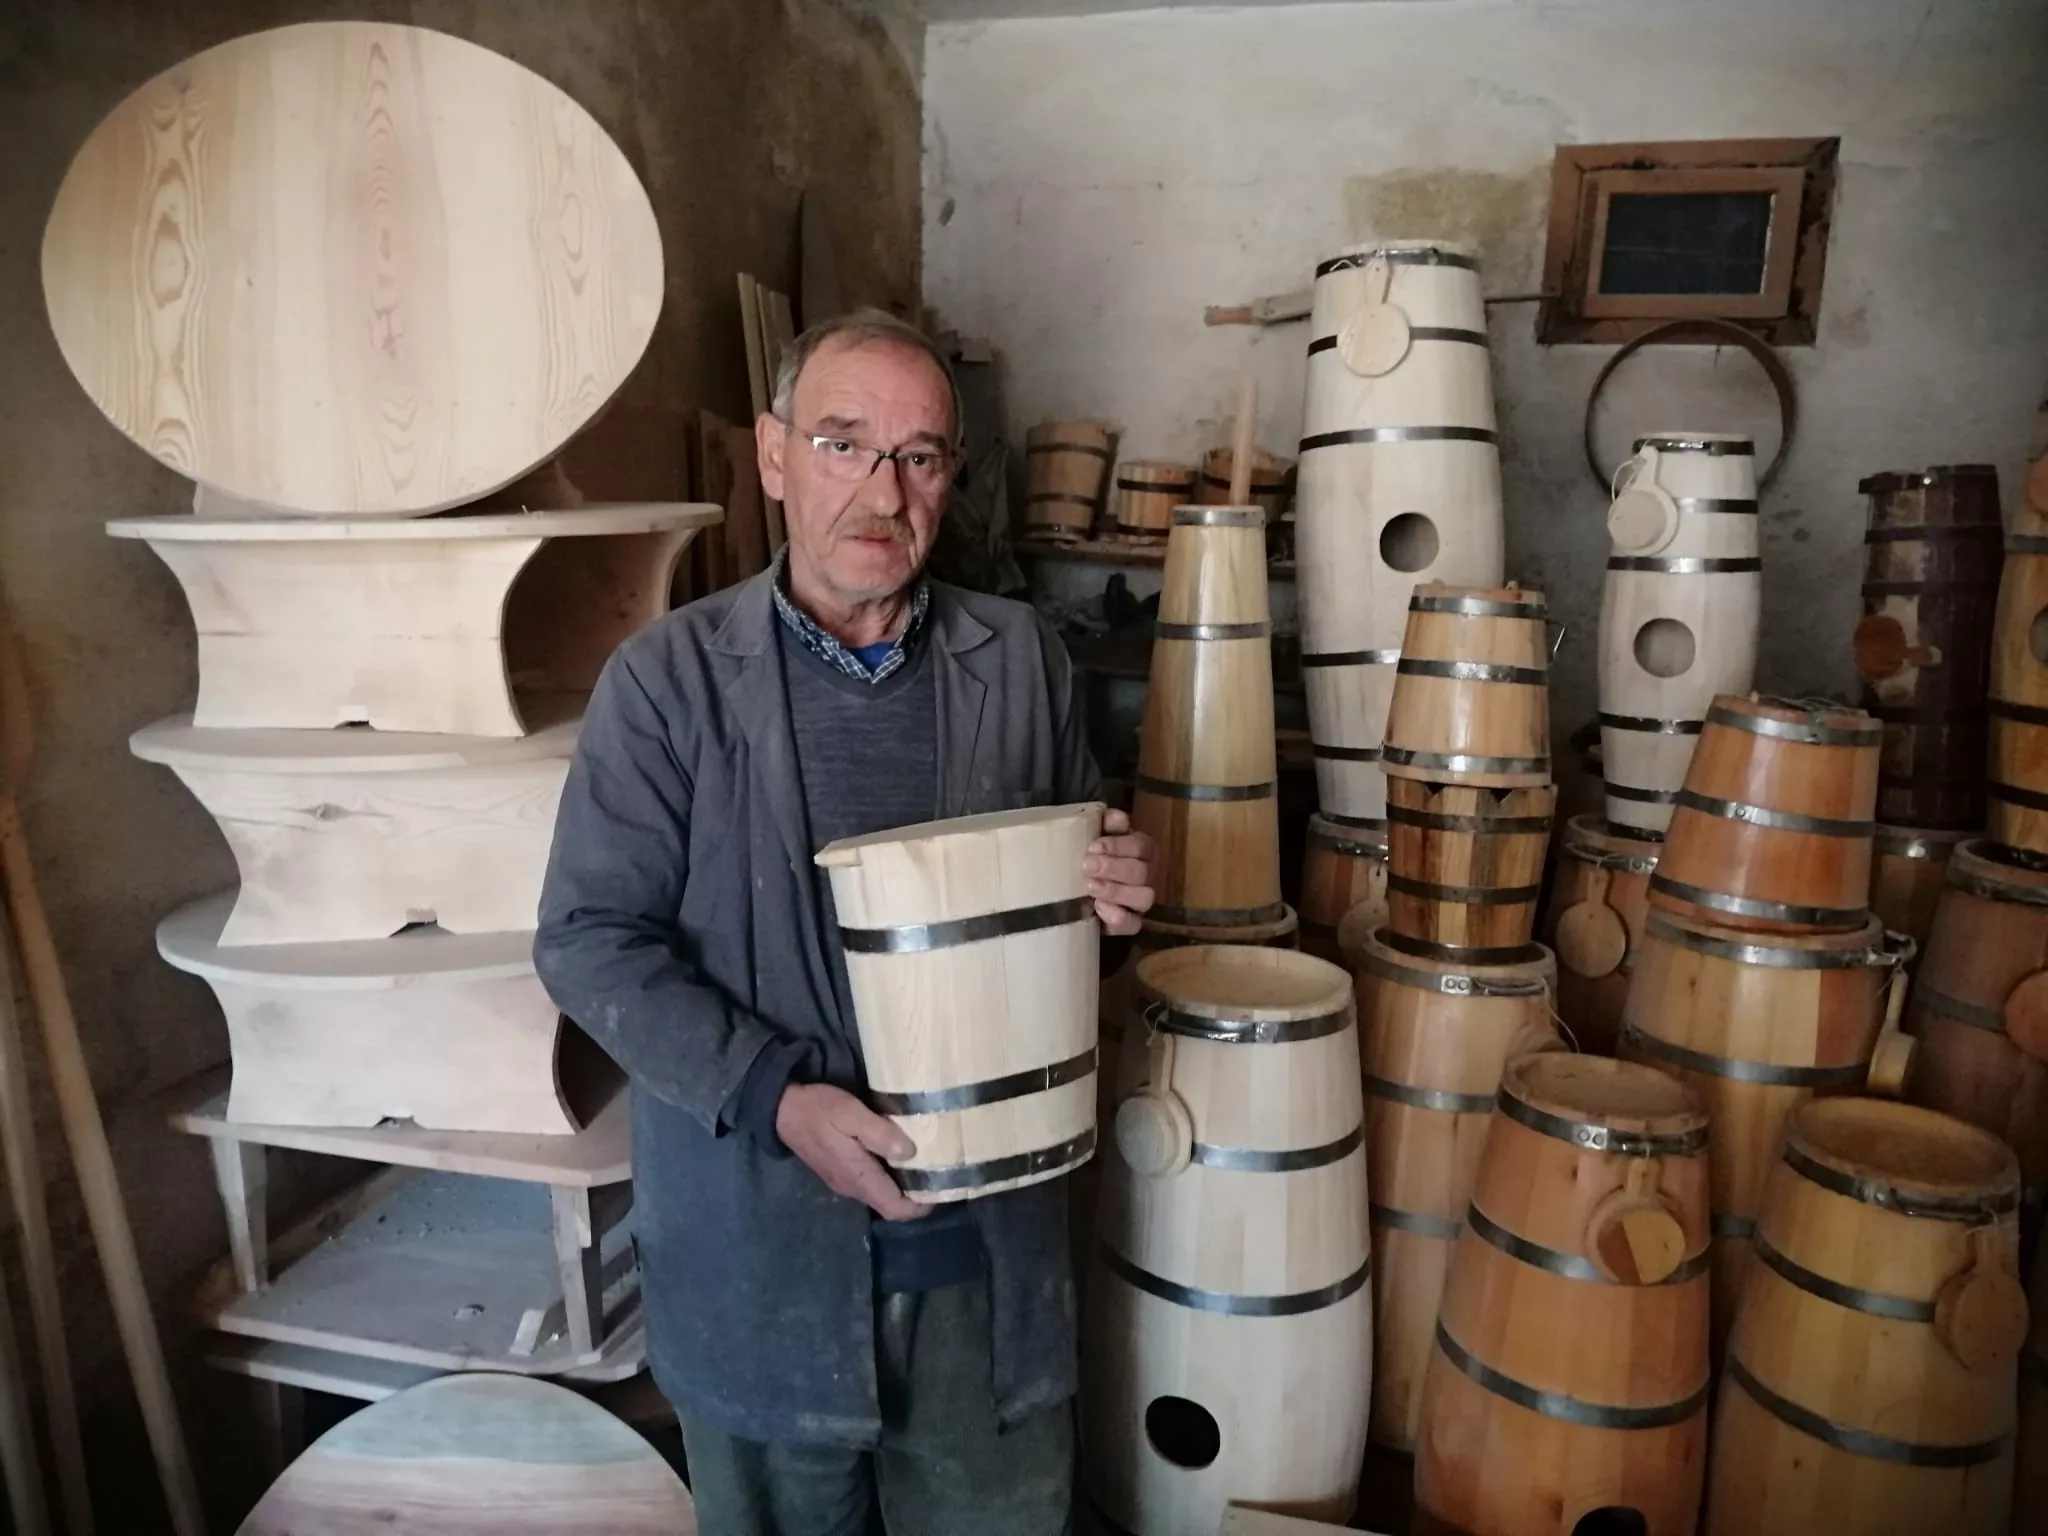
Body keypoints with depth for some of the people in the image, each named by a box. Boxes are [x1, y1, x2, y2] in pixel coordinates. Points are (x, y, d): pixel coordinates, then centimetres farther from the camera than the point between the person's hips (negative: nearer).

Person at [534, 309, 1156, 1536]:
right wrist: (776, 1099, -20)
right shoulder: (668, 679, -8)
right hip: (761, 1241, -1)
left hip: (989, 1237, 2)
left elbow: (1087, 870, 12)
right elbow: (590, 939, -9)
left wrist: (1111, 900, -12)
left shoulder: (1022, 661, 1)